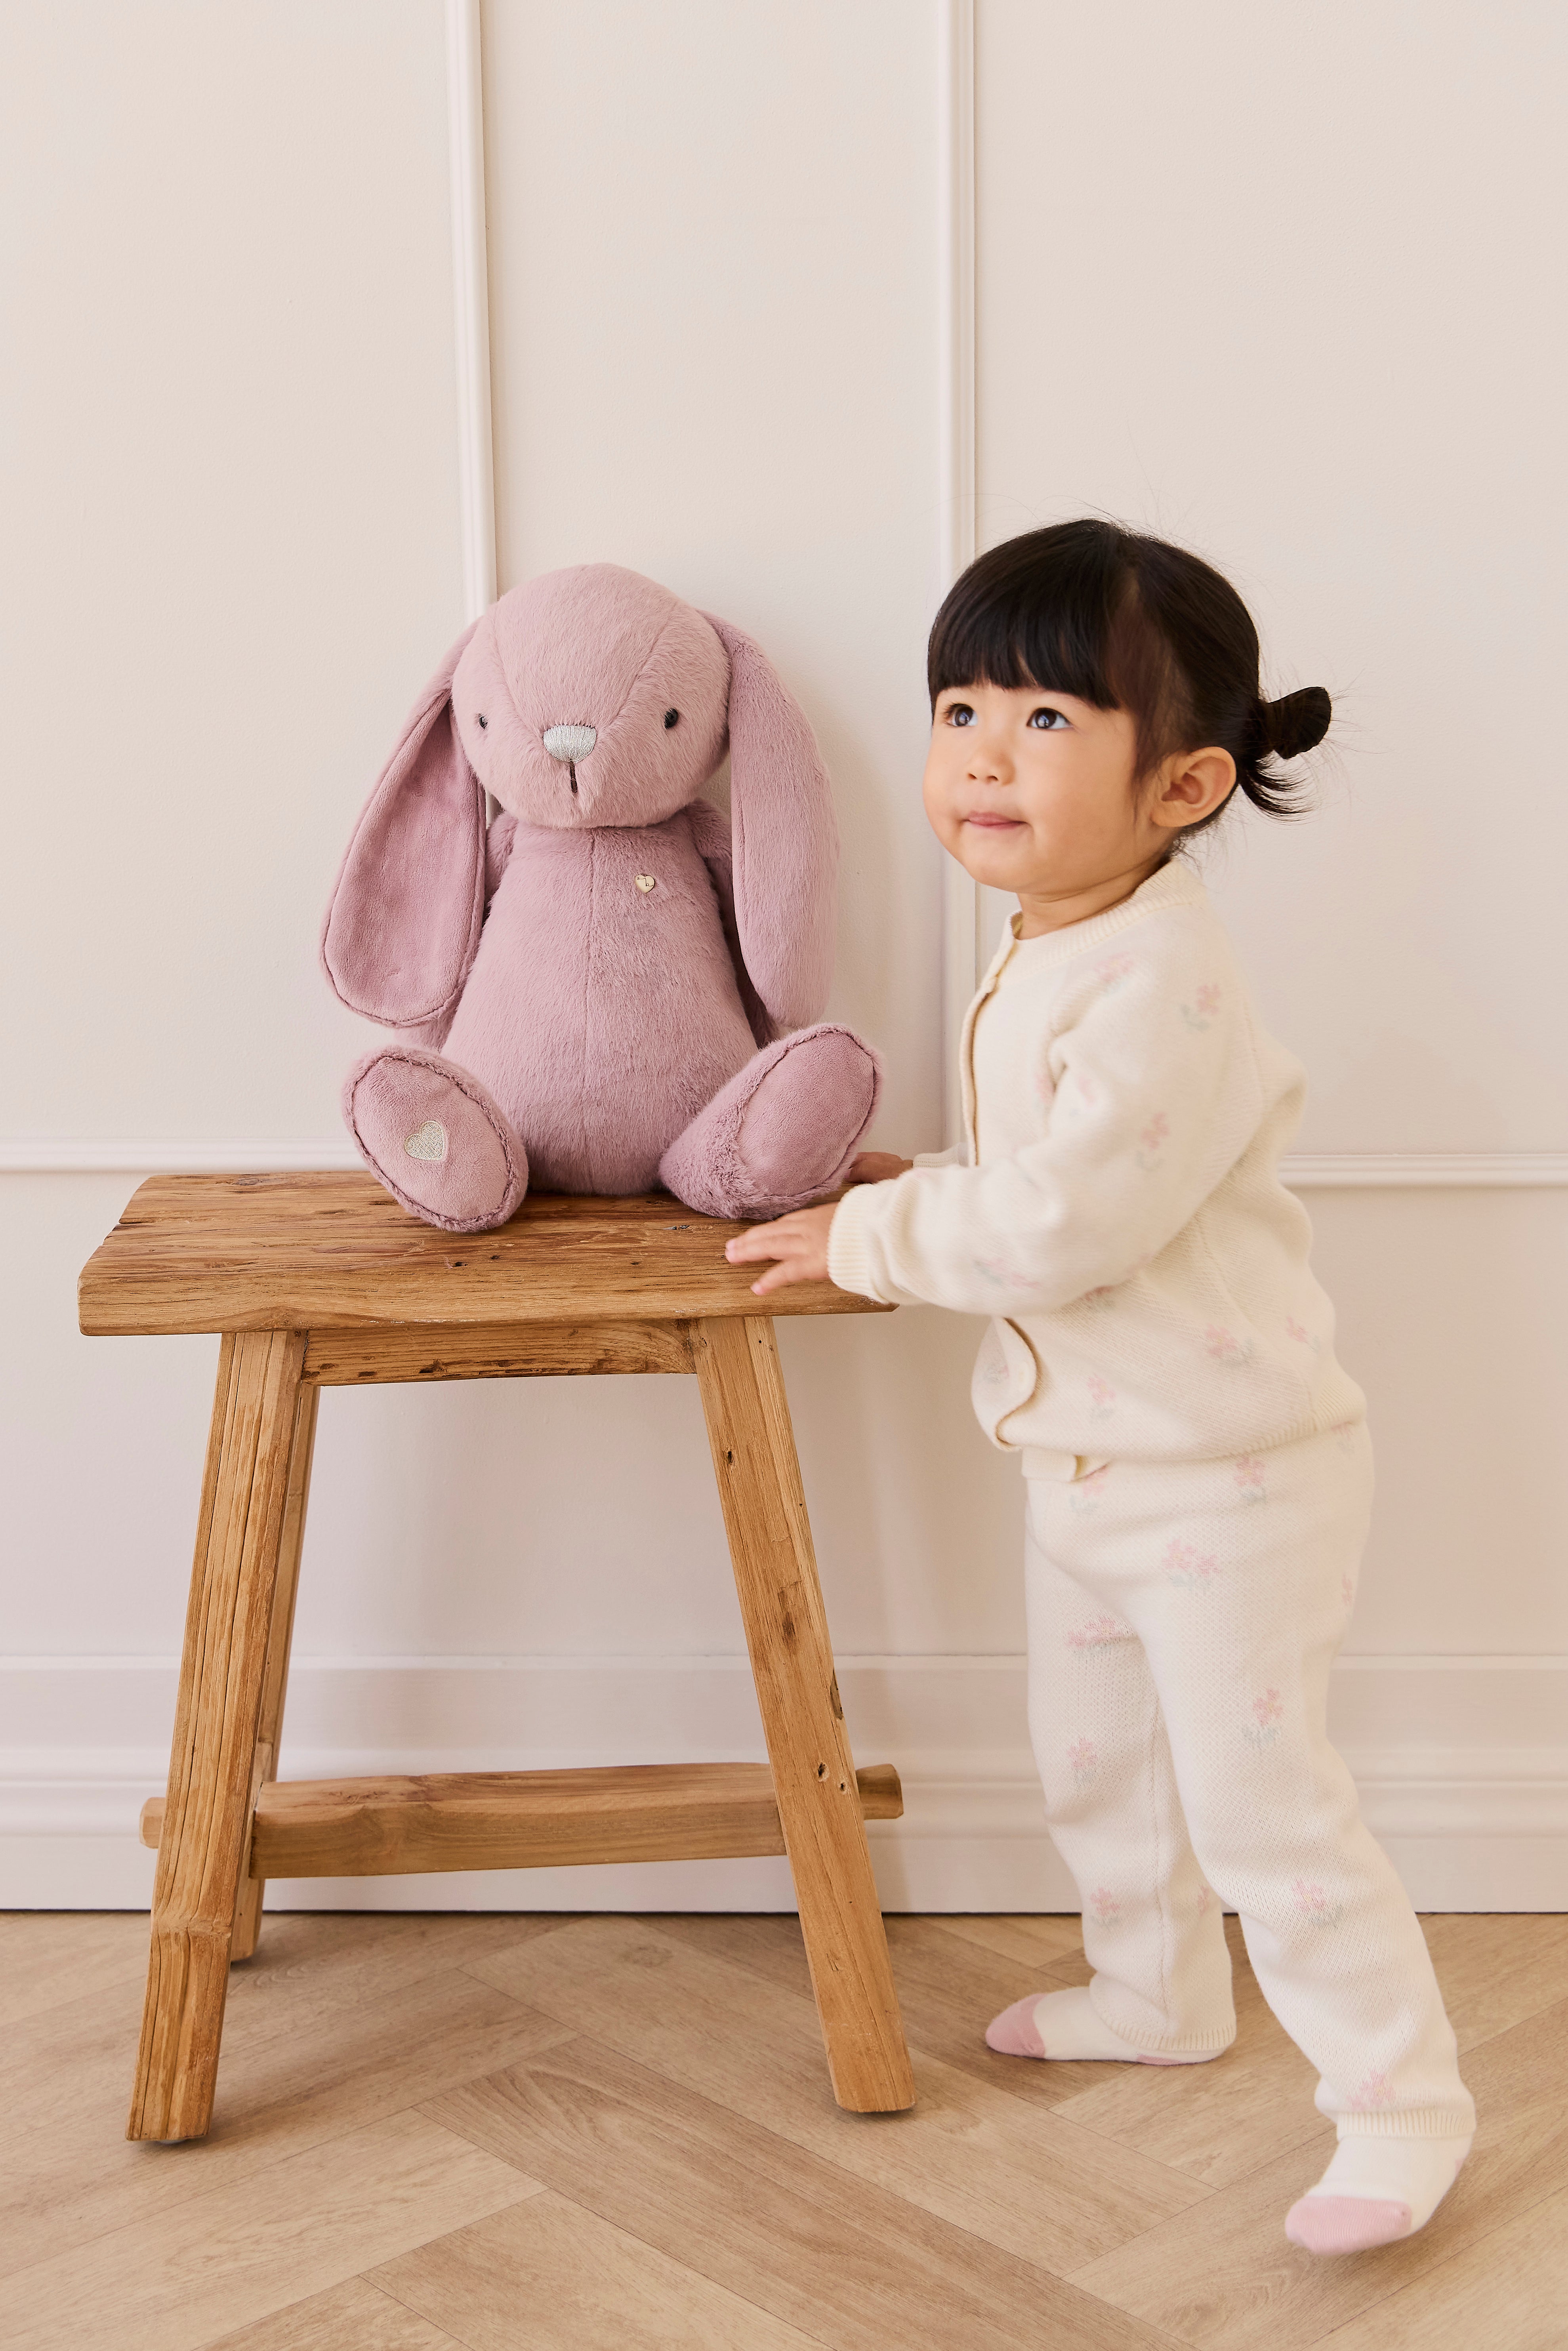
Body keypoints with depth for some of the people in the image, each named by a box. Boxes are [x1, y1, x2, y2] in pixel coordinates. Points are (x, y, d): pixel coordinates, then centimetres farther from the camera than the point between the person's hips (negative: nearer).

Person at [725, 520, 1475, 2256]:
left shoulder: (1161, 987, -28)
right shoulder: (1038, 958, 4)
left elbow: (1064, 1223, -31)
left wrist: (866, 1237, -18)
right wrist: (916, 1195, 3)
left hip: (1229, 1474, -10)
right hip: (1087, 1458, 10)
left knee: (1258, 1805, -2)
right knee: (1090, 1756, 24)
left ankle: (1402, 2102, 14)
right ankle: (1160, 1995, 46)